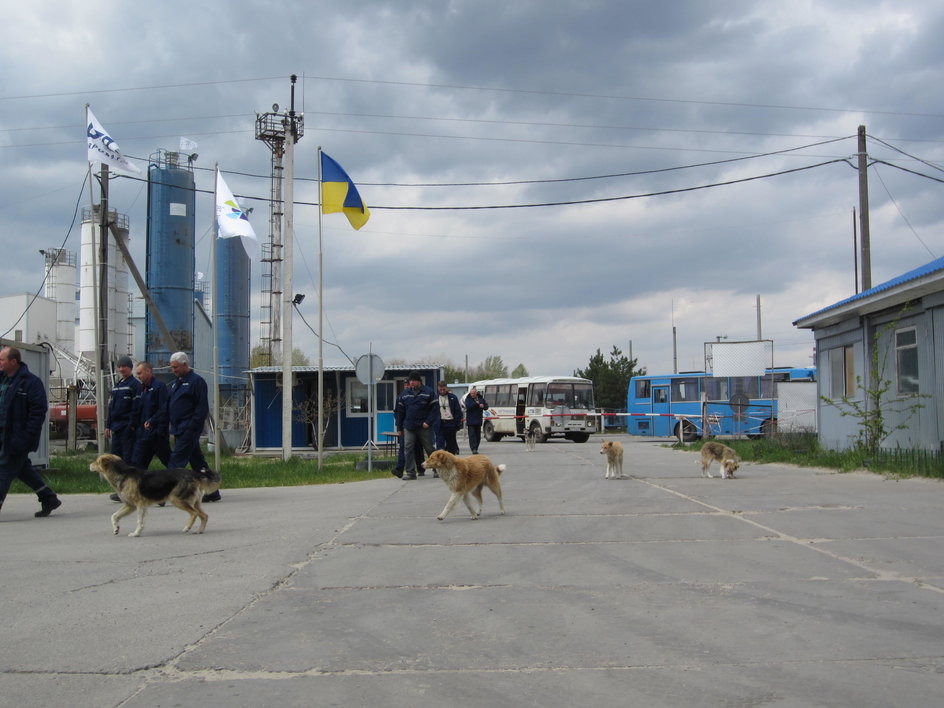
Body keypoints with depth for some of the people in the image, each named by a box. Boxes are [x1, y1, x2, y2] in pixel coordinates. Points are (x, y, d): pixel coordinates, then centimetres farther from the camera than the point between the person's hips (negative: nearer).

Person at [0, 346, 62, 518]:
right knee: (22, 468, 15)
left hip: (17, 437, -8)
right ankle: (49, 500, 26)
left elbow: (38, 411, -17)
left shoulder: (31, 382, -14)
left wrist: (26, 437, -21)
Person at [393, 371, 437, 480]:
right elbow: (399, 411, 11)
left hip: (424, 427, -3)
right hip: (408, 427, 3)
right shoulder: (404, 394, 8)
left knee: (429, 449, 6)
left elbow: (435, 409, -4)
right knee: (408, 449, -5)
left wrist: (428, 422, -14)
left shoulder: (428, 392, -2)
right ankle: (410, 472, -1)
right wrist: (399, 428, 6)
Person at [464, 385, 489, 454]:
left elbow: (486, 406, 10)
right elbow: (468, 406, -19)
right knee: (472, 435, -12)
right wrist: (476, 403, -21)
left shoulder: (481, 398, 9)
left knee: (478, 435, 9)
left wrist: (483, 406, -12)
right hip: (470, 421, -4)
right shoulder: (468, 399, -2)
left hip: (478, 420, 4)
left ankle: (476, 448, 20)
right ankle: (474, 449, -18)